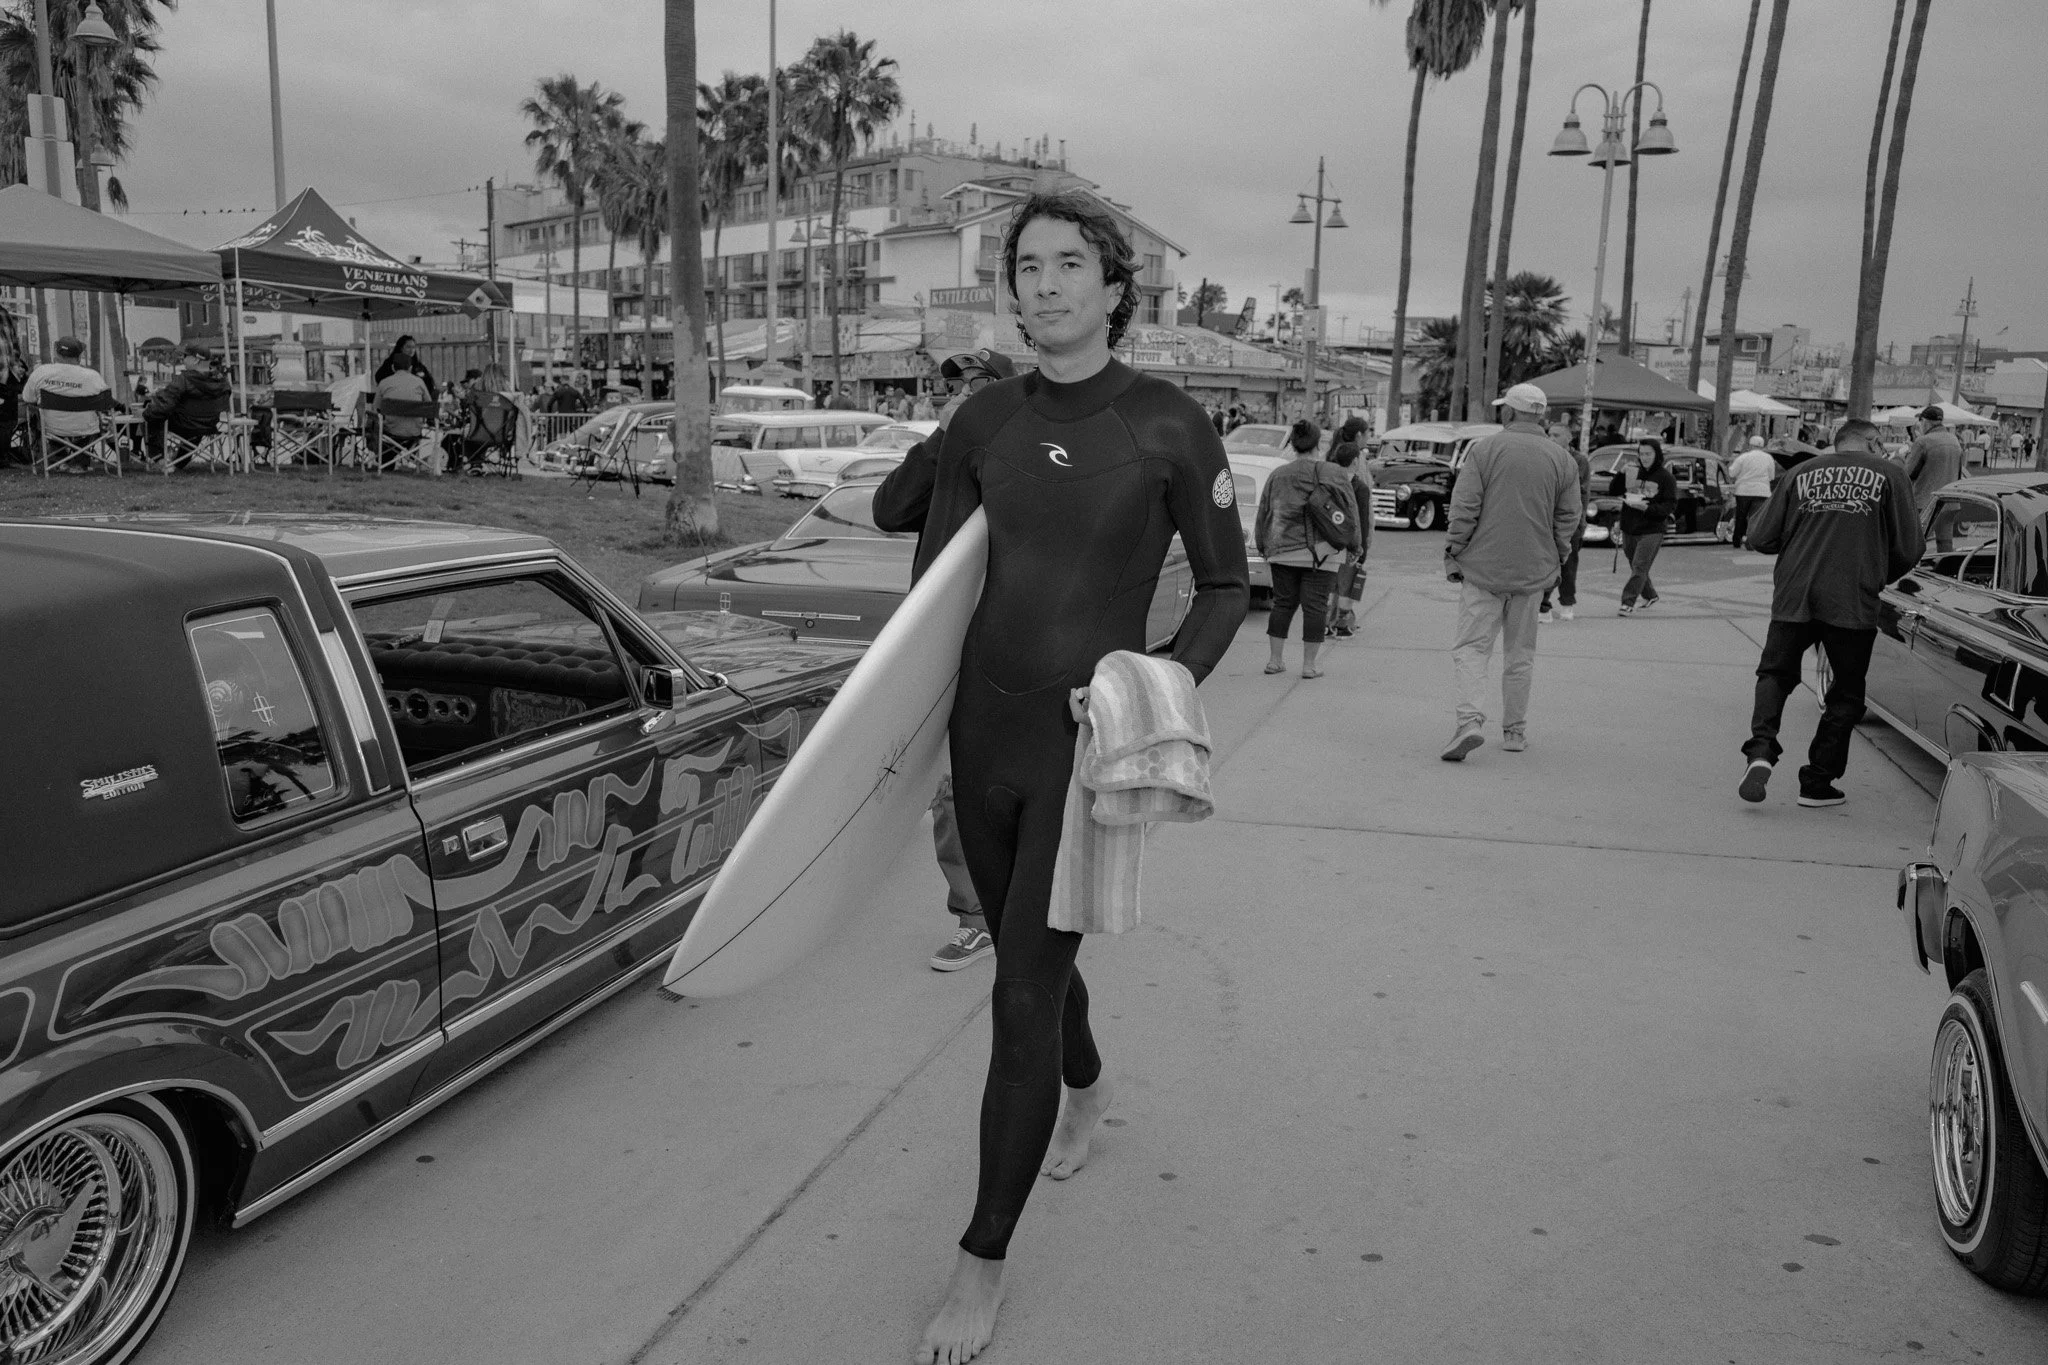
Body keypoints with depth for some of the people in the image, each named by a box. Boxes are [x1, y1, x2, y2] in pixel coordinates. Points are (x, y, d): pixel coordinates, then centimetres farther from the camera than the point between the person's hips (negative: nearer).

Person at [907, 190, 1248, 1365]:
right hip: (984, 737, 5)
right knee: (1030, 954, 22)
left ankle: (985, 1260, 15)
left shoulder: (1170, 426, -9)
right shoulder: (985, 421, 2)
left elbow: (1228, 587, 0)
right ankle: (1088, 1088, 54)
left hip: (1087, 748, -4)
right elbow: (934, 582, 8)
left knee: (1023, 998, -3)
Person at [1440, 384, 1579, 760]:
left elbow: (1463, 509, -9)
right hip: (1533, 570, 3)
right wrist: (1556, 560, 16)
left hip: (1484, 566, -3)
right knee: (1520, 653, 13)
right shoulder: (1562, 459, 4)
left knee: (1471, 646, -1)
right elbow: (1569, 518, 5)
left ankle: (1470, 720, -20)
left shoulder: (1484, 448, -6)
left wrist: (1453, 554, -2)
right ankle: (1515, 731, 20)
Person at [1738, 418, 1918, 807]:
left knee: (1775, 674, 19)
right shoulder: (1889, 475, 5)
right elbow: (1908, 549, 4)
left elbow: (1760, 538, 8)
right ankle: (1818, 782, 15)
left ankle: (1761, 751, -5)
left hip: (1793, 597, 2)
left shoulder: (1800, 473, 10)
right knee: (1846, 695, 14)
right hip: (1853, 602, -2)